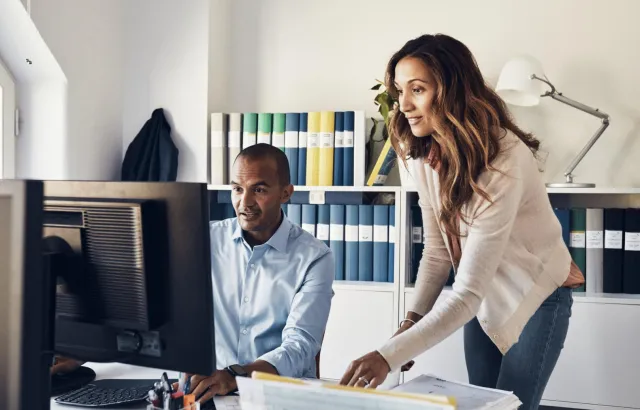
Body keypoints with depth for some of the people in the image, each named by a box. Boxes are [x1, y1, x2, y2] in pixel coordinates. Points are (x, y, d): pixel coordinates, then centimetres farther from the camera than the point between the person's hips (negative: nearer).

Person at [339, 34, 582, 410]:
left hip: (536, 295, -6)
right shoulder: (424, 155, -10)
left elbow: (467, 292, -36)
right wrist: (414, 319, -16)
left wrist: (389, 356, -42)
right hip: (483, 297, 6)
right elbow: (437, 250, -2)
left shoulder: (502, 161, -33)